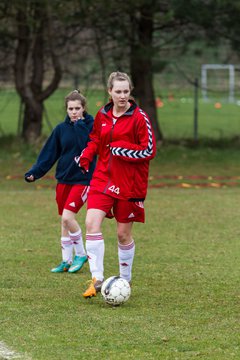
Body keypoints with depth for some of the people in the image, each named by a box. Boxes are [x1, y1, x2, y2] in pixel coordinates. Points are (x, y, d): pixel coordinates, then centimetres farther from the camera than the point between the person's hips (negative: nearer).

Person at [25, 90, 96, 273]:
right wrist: (34, 172, -5)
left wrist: (80, 126, -20)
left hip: (83, 179, -5)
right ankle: (67, 261, 20)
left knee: (67, 216, -17)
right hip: (63, 179, 5)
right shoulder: (61, 129, 5)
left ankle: (81, 254, 1)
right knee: (64, 221, 9)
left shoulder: (91, 126, -6)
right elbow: (49, 154, 5)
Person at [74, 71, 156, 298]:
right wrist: (86, 155, 1)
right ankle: (97, 279, -14)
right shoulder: (102, 115, 6)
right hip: (103, 178, 4)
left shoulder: (139, 117, -9)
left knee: (123, 233, 5)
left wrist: (122, 149, -18)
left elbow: (149, 150, -10)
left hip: (129, 183, -3)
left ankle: (125, 280, 26)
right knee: (91, 222, -16)